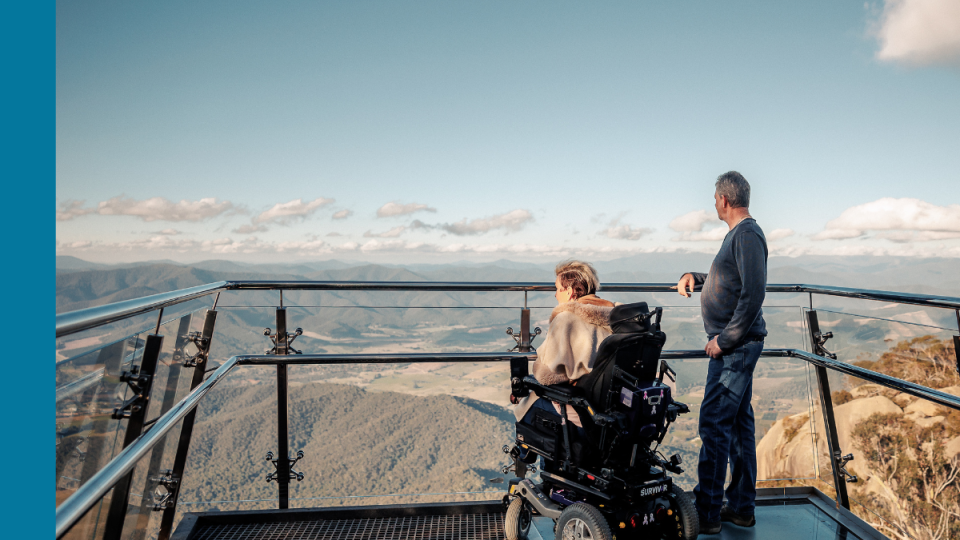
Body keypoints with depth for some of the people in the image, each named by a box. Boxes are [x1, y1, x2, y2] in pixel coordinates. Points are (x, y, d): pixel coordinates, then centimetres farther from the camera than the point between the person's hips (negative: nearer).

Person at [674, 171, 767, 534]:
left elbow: (753, 294, -23)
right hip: (736, 345, 11)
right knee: (739, 424, 14)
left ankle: (707, 514, 2)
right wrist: (696, 278, 12)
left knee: (714, 425, -7)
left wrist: (724, 340, -20)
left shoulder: (747, 235, -15)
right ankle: (741, 508, 24)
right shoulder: (738, 233, 18)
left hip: (734, 346, -11)